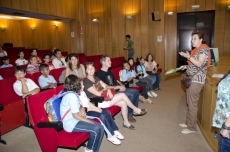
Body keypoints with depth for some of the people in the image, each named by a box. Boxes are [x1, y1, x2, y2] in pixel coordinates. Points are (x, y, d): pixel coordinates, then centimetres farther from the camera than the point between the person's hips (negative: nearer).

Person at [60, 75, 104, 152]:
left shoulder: (70, 94, 10)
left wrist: (82, 111, -3)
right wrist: (90, 121, -13)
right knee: (97, 129, -20)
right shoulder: (72, 96, -21)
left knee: (100, 127, 0)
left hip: (73, 120, 10)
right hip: (71, 124, -10)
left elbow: (81, 106, 20)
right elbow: (76, 115, -22)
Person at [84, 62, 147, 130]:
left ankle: (126, 122, 11)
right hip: (99, 102, -8)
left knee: (123, 103, -8)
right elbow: (98, 94, -20)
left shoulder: (96, 78, 11)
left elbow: (106, 86, 10)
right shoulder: (86, 82, -15)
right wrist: (104, 89, 0)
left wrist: (108, 90, -13)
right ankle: (136, 110, 4)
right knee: (122, 95, -16)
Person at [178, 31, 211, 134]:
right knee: (189, 103, 14)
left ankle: (191, 127, 4)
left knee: (192, 103, -6)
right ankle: (188, 123, 25)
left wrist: (188, 57, -21)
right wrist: (186, 66, 11)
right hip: (191, 79, 10)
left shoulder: (203, 49, -10)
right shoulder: (196, 50, 19)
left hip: (197, 80, -10)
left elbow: (199, 64, -20)